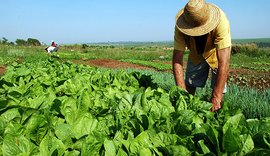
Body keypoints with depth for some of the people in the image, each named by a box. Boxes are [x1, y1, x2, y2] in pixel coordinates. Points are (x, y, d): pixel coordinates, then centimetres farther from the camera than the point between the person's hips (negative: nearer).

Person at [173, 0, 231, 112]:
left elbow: (224, 62, -43)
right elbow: (177, 59, -30)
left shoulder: (221, 22, -41)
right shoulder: (181, 27, -32)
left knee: (218, 85, -12)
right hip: (196, 53, 2)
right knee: (189, 85, 5)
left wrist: (216, 98, -45)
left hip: (218, 51, -2)